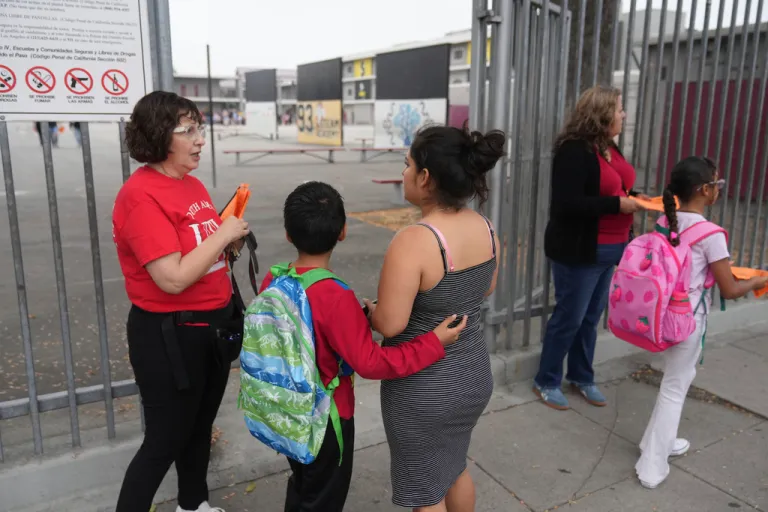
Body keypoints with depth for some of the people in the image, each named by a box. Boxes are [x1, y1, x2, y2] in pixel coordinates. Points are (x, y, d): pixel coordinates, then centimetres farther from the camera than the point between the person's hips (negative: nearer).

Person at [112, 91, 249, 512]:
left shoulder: (193, 185, 7)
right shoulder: (140, 195, -21)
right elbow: (173, 278, -28)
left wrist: (231, 244, 0)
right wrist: (223, 234, -20)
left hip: (213, 325, 9)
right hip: (168, 334, -9)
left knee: (201, 425, 23)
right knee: (165, 440, 6)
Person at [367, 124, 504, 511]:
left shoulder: (413, 242, -29)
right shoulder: (485, 227, -6)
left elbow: (390, 324, -25)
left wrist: (368, 308, -5)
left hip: (423, 387, -7)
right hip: (474, 374, 7)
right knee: (454, 466, 31)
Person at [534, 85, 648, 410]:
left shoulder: (608, 147, 10)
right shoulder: (574, 151, -18)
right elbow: (567, 203, -25)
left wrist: (632, 197, 1)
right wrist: (617, 204, -22)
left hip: (608, 249, 9)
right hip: (579, 250, -8)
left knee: (591, 316, 15)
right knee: (569, 317, 2)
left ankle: (581, 376, 32)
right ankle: (546, 382, 18)